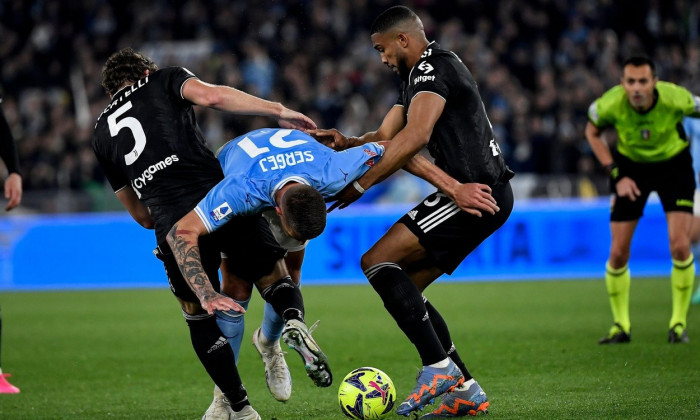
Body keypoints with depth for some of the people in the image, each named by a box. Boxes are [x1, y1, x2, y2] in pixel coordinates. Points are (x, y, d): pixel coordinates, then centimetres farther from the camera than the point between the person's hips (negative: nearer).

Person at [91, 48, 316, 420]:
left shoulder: (102, 134, 28)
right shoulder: (164, 80, 20)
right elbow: (212, 96, -4)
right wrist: (280, 112, -2)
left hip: (170, 224, 2)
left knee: (198, 317, 18)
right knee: (271, 271, 17)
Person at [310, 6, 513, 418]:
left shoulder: (434, 67, -10)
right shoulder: (417, 78, 23)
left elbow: (414, 137, -22)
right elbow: (385, 138, 18)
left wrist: (359, 185, -18)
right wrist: (347, 143, -4)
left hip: (478, 192, -11)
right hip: (482, 194, 11)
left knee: (377, 261, -15)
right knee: (403, 288, 11)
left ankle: (438, 367, -19)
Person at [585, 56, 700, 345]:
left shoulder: (676, 99, -30)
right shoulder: (610, 105, -26)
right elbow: (592, 132, -4)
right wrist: (616, 175, -10)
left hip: (674, 164, -1)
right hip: (630, 166, 1)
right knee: (618, 253, -3)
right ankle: (621, 325, 14)